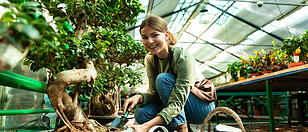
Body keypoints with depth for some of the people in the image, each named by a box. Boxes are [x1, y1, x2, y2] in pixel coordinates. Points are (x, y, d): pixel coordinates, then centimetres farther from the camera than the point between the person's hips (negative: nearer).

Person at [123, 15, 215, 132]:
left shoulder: (183, 58, -27)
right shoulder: (150, 59, -6)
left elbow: (177, 103, -32)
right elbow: (154, 92, -6)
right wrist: (140, 97, -30)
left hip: (202, 106, -5)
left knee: (162, 79, -28)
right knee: (141, 113, -21)